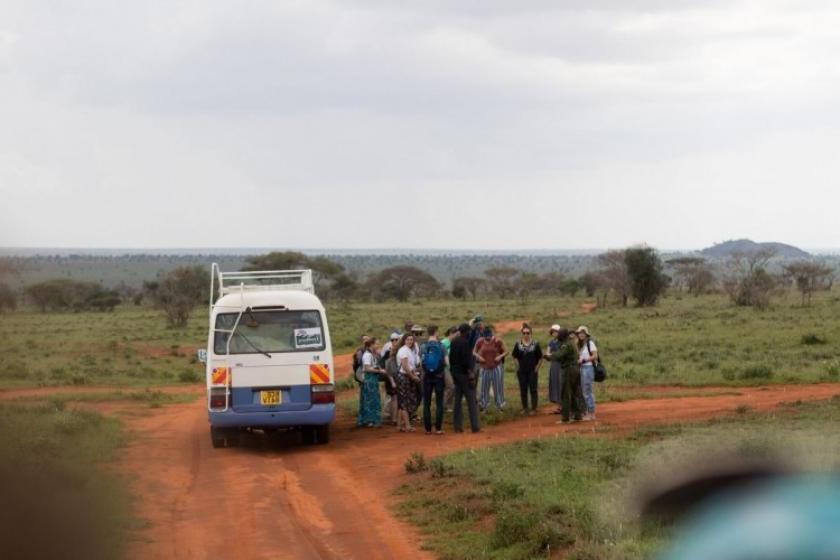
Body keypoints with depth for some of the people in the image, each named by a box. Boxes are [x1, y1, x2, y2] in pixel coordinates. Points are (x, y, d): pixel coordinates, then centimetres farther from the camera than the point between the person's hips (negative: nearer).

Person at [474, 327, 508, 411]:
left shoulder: (497, 341, -9)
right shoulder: (480, 341, -4)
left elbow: (505, 352, -3)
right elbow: (474, 352, 7)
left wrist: (500, 356, -21)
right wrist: (479, 357, -11)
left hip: (496, 367, -1)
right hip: (485, 368, 1)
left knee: (498, 386, 4)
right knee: (484, 387, 7)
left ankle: (500, 404, 13)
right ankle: (483, 404, 17)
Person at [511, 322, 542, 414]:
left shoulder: (535, 344, -5)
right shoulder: (518, 344, 1)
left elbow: (540, 358, 2)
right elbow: (514, 356, 11)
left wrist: (537, 368, -2)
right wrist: (518, 366, 4)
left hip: (532, 371, -2)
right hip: (522, 372, 2)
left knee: (533, 389, -1)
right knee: (523, 390, 7)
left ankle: (534, 408, 5)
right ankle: (525, 408, 17)